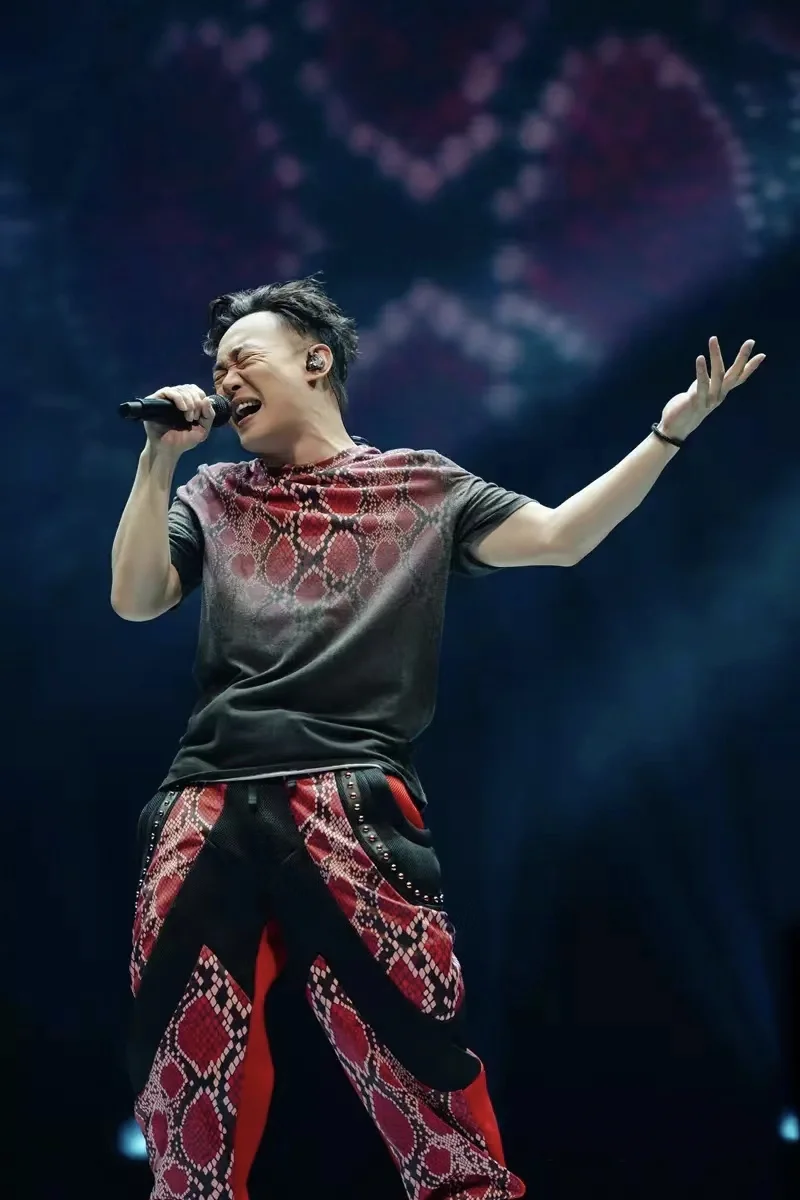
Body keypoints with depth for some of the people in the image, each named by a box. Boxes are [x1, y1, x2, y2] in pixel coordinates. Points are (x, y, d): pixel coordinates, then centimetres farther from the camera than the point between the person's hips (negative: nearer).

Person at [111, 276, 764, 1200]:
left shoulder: (420, 487, 14)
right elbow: (134, 600, 9)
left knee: (431, 1105, -9)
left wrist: (669, 431, -1)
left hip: (352, 813, -3)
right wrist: (160, 456, 4)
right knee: (186, 1102, 4)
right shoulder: (213, 497, 21)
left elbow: (559, 537, 6)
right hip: (207, 819, 3)